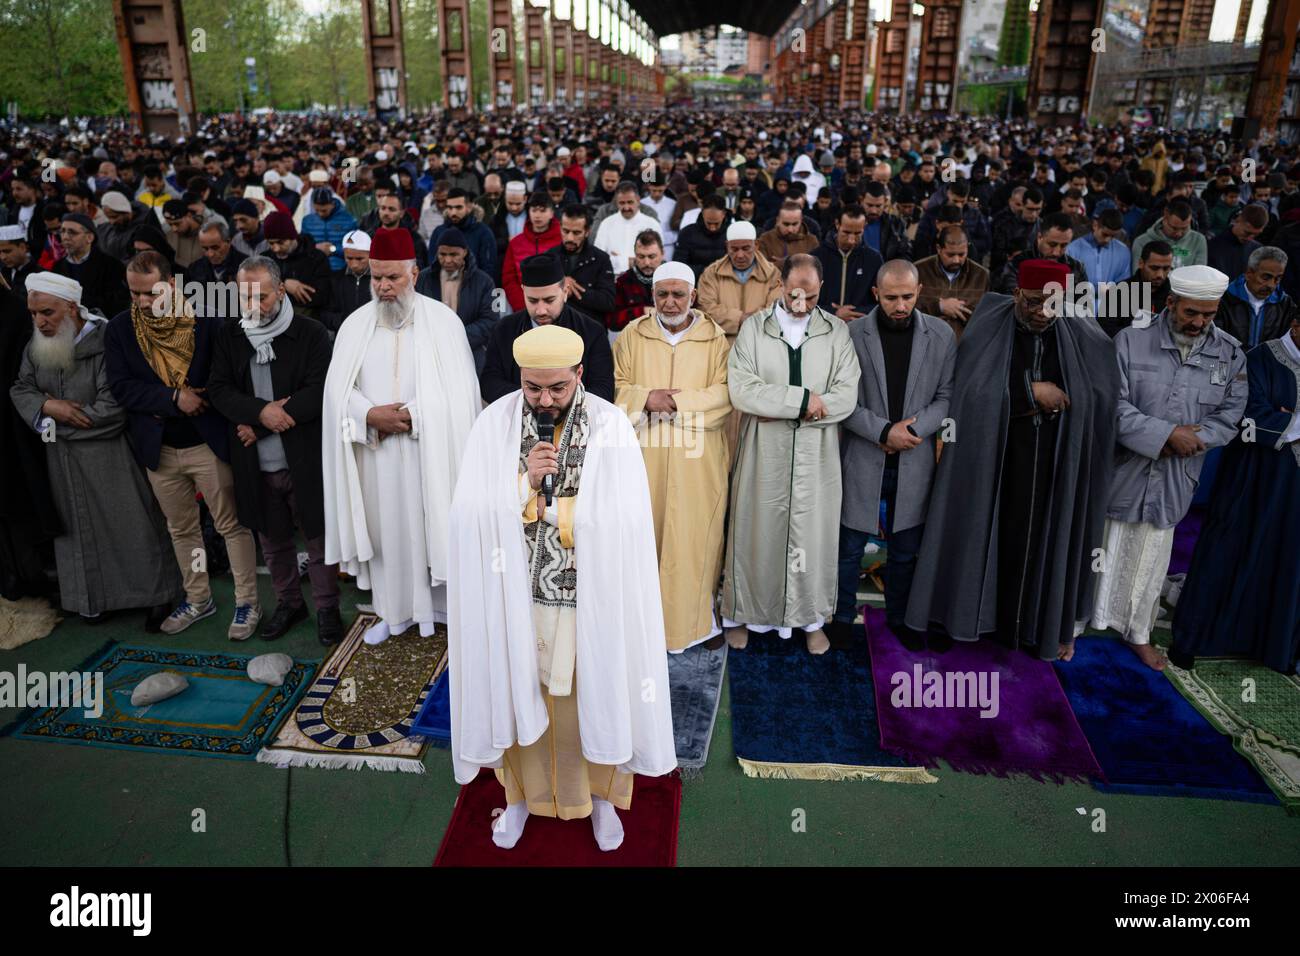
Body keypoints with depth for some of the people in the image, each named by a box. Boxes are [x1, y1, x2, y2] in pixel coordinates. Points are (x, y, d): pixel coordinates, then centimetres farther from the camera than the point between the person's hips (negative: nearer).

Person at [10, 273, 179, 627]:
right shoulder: (36, 346, 4)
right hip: (63, 459, 6)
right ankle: (95, 596, 29)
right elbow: (20, 388, 7)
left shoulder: (107, 342, -17)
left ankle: (157, 595, 17)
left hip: (109, 456, -6)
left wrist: (54, 419, -11)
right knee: (81, 528, 14)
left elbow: (112, 409, -21)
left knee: (130, 528, 3)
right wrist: (47, 406, -15)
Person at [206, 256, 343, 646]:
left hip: (304, 459, -4)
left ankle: (327, 607, 24)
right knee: (272, 540, 18)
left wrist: (261, 424, -15)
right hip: (255, 465, 4)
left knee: (318, 538, 7)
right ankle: (288, 602, 36)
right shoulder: (227, 337, 5)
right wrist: (261, 411, -21)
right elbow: (219, 390, -2)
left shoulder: (311, 333, -7)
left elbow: (318, 391, -15)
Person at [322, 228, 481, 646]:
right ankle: (394, 610, 23)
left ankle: (440, 604, 19)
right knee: (385, 528, 9)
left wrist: (413, 415, -17)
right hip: (376, 451, 3)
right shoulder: (355, 324, 6)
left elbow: (459, 389, -9)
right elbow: (338, 388, 3)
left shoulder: (442, 319, -3)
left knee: (433, 525, 3)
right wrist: (371, 415, -15)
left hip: (430, 449, -3)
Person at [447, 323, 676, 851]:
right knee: (521, 693, 17)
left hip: (589, 598, -1)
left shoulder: (611, 426, -11)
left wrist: (534, 498, -16)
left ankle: (600, 791, 41)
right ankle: (524, 791, 42)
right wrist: (527, 481, -26)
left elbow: (621, 523, -16)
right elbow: (473, 513, -11)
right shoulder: (494, 423, -6)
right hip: (515, 595, 1)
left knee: (592, 694, 15)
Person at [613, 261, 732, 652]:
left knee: (696, 538, 3)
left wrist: (674, 402, -15)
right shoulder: (633, 335, 6)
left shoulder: (715, 338, 3)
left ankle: (696, 617, 18)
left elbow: (724, 394, -5)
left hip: (697, 461, -1)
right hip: (645, 457, 1)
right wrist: (647, 398, -15)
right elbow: (615, 387, 4)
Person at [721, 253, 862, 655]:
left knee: (813, 533, 9)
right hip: (763, 453, -1)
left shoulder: (837, 331, 3)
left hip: (817, 455, 1)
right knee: (756, 531, 8)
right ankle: (744, 614, 25)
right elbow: (741, 389, -12)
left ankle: (811, 616, 27)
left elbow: (846, 396, -7)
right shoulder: (753, 328, 0)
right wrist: (803, 399, -16)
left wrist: (778, 406, -13)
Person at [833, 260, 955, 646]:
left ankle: (899, 618, 32)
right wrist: (884, 431, -16)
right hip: (861, 459, -2)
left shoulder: (941, 335, 2)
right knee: (849, 547, 7)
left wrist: (911, 432, -12)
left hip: (914, 462, 2)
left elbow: (947, 396, 2)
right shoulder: (851, 334, -6)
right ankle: (842, 617, 25)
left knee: (906, 550, 14)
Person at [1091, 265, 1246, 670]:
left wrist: (1190, 440, -16)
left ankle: (1138, 632, 35)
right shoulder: (1132, 340, -11)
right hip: (1118, 472, -3)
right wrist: (1168, 434, -20)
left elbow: (1227, 418, 1)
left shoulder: (1230, 355, -1)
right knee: (1096, 552, 9)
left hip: (1172, 483, 3)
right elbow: (1113, 406, -15)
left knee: (1151, 561, 16)